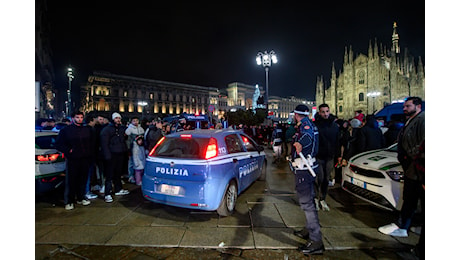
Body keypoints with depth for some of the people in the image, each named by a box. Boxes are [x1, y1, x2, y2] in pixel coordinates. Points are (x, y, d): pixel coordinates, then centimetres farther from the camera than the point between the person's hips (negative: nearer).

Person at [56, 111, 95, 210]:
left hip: (85, 159, 3)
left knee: (83, 180, 10)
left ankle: (81, 198, 25)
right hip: (72, 160, -3)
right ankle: (69, 201, 13)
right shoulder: (66, 130, 2)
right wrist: (68, 150, -9)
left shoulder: (87, 130, 13)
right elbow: (58, 144, 2)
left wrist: (90, 154, 9)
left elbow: (92, 143, 18)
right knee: (71, 181, 0)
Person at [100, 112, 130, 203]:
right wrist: (107, 155, -18)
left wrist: (125, 149, 12)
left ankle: (118, 190, 26)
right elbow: (104, 144, -12)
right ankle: (107, 194, 0)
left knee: (118, 173, 15)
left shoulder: (122, 128, 13)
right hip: (111, 155, -6)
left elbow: (123, 140, 25)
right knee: (109, 175, -4)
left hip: (120, 154, 6)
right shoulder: (106, 129, -5)